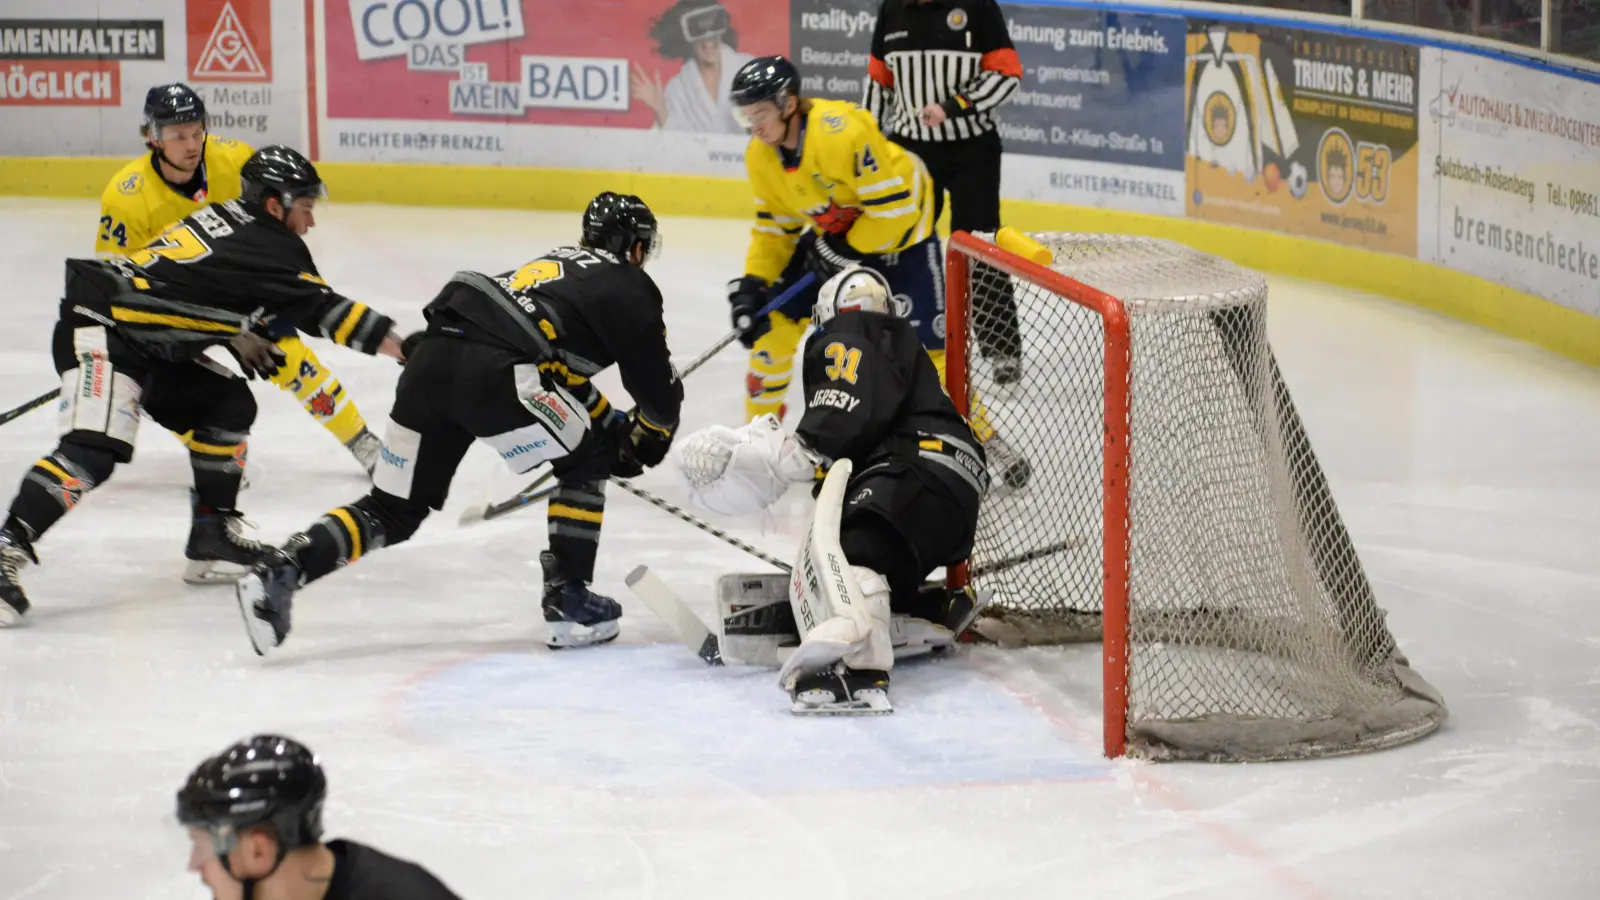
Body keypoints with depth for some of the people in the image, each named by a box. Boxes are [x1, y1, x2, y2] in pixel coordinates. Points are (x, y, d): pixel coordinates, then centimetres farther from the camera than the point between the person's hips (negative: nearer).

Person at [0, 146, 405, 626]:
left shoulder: (228, 215, 12)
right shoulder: (271, 251, -13)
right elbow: (325, 311, -14)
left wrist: (238, 337, 22)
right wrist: (401, 346, -10)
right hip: (99, 330, -11)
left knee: (228, 405, 13)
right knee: (95, 448, -27)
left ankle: (212, 532, 19)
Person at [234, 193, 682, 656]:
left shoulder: (560, 260, 36)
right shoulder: (628, 286, 13)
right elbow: (657, 381, 12)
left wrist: (612, 424, 43)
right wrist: (649, 438, 31)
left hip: (431, 357, 7)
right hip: (491, 372, -7)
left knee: (393, 511, 13)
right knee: (587, 458, 16)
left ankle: (278, 573, -5)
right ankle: (568, 601, 12)